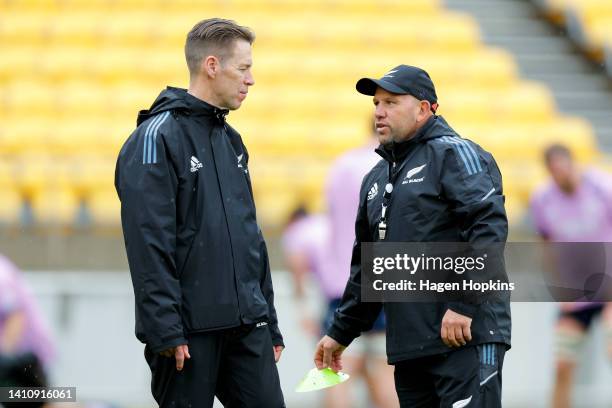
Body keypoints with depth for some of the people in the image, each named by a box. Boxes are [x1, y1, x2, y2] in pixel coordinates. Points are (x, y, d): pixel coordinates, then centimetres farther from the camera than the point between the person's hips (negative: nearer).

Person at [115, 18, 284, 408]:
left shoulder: (231, 141, 17)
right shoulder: (157, 138, -9)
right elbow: (149, 246, -16)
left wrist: (270, 322, 18)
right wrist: (166, 331, -21)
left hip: (247, 327, 7)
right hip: (191, 330, -7)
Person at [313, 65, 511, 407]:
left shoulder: (453, 154, -3)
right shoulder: (376, 179, 22)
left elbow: (490, 225, -17)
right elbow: (366, 267, 30)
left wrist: (463, 304, -22)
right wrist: (341, 333, 29)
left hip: (465, 335, -8)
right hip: (408, 346, 8)